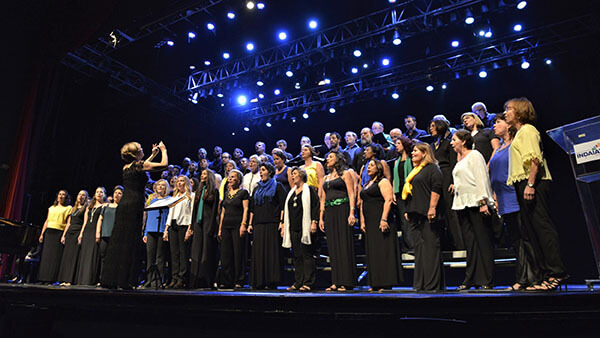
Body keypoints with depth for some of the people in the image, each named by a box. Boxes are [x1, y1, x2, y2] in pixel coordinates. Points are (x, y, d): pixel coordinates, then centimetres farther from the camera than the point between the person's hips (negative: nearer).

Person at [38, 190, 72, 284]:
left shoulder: (69, 208, 5)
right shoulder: (52, 207, 20)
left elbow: (68, 223, -3)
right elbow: (47, 221, 19)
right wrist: (42, 234, 10)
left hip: (59, 233, -5)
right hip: (49, 232, 5)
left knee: (55, 256, -7)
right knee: (45, 254, 1)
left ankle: (51, 279, -5)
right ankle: (43, 278, 6)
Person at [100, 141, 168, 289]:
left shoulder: (126, 167, 16)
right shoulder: (139, 164, -5)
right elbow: (164, 164, -4)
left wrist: (153, 154, 41)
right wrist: (163, 150, 13)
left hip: (123, 204, 7)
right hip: (134, 205, -7)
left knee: (117, 240, 9)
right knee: (130, 242, -4)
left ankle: (110, 279, 14)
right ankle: (124, 280, -2)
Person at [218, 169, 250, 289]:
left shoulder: (243, 192, 1)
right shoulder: (226, 194, 18)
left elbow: (245, 209, -7)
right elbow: (223, 212, 18)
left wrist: (243, 224, -18)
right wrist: (220, 228, 14)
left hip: (237, 225, -6)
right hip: (226, 226, 6)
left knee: (238, 253, -4)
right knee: (226, 254, 6)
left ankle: (239, 281, 2)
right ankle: (226, 281, 13)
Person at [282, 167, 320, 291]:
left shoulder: (310, 190, 2)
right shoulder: (291, 192, 21)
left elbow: (316, 206, -6)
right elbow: (286, 210, 22)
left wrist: (314, 222, -16)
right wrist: (284, 226, 16)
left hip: (305, 228, -6)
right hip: (293, 228, 6)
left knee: (307, 255, -6)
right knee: (296, 256, 7)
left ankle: (308, 283, -2)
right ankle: (298, 282, 13)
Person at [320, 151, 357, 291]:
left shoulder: (345, 174, 4)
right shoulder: (326, 178, 21)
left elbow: (351, 194, -5)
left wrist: (351, 213, -16)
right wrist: (321, 217, 13)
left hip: (342, 210, -6)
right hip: (329, 213, 6)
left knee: (344, 245, -6)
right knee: (333, 247, 4)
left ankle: (347, 282, -2)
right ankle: (336, 282, 8)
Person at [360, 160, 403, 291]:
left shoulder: (383, 182, -3)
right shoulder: (367, 185, 22)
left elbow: (388, 200, -14)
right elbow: (363, 204, 21)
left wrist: (384, 219, -23)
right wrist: (362, 221, 12)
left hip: (381, 221, -8)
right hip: (370, 223, 8)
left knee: (383, 250, -6)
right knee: (372, 252, 8)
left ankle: (386, 283, -1)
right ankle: (376, 283, 13)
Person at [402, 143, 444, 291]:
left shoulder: (432, 168, -3)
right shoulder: (414, 170, 22)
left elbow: (436, 189, -13)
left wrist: (432, 208, -21)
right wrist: (407, 210, 19)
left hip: (427, 214, -9)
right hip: (414, 215, 9)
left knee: (431, 247, -5)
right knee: (419, 248, 9)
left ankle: (433, 284, 1)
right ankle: (420, 284, 15)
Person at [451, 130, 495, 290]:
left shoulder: (474, 155, -1)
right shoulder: (460, 160, 23)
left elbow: (481, 178, -10)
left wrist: (483, 202, -17)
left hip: (475, 203, -8)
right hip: (462, 204, 8)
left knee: (483, 240, -4)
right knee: (470, 242, 6)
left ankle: (487, 280, 0)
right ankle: (471, 279, 8)